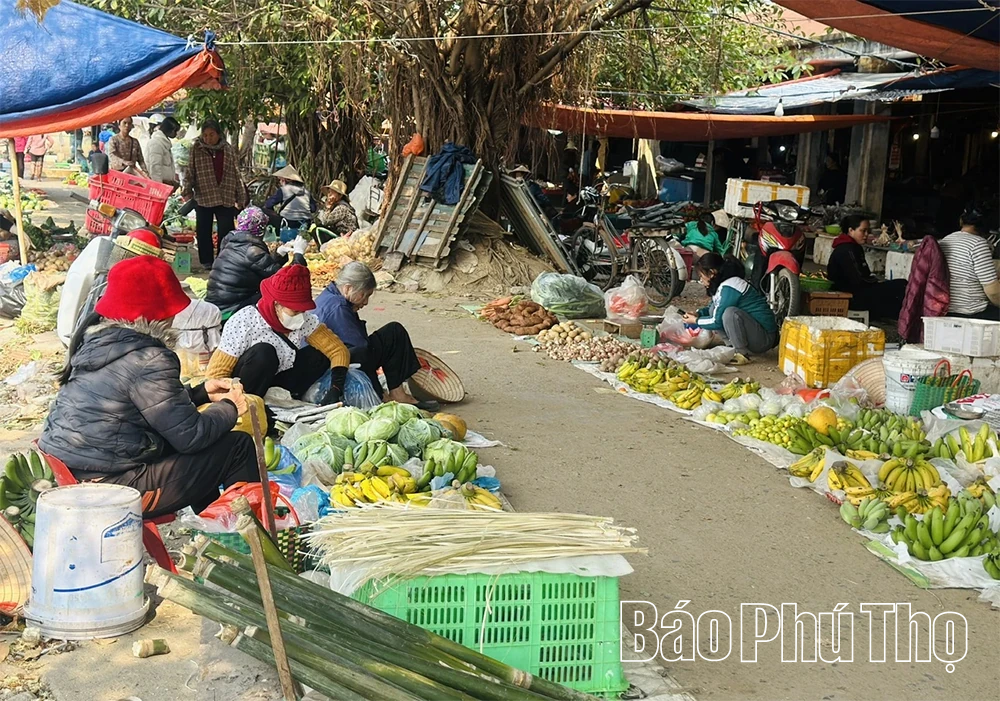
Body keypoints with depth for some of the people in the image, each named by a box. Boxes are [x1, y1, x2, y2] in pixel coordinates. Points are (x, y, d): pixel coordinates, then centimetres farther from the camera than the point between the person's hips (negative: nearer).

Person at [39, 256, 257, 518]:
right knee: (239, 446, 1)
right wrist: (230, 408, 2)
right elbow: (190, 435, -16)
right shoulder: (148, 360, -20)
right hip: (110, 491, -9)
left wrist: (201, 392, 18)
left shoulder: (95, 339, 6)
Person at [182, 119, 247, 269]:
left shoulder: (229, 150, 4)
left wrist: (241, 199, 7)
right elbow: (189, 172, 2)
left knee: (227, 230, -1)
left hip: (225, 198, 0)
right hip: (203, 197, 0)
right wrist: (187, 191, -10)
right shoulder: (197, 150, 1)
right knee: (204, 231, 7)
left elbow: (236, 175, 8)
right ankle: (206, 261, 18)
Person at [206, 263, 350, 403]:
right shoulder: (244, 323, -24)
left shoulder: (304, 319, -10)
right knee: (264, 353, -32)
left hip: (273, 385, 5)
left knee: (319, 354, -12)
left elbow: (339, 350, -9)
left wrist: (335, 390, -24)